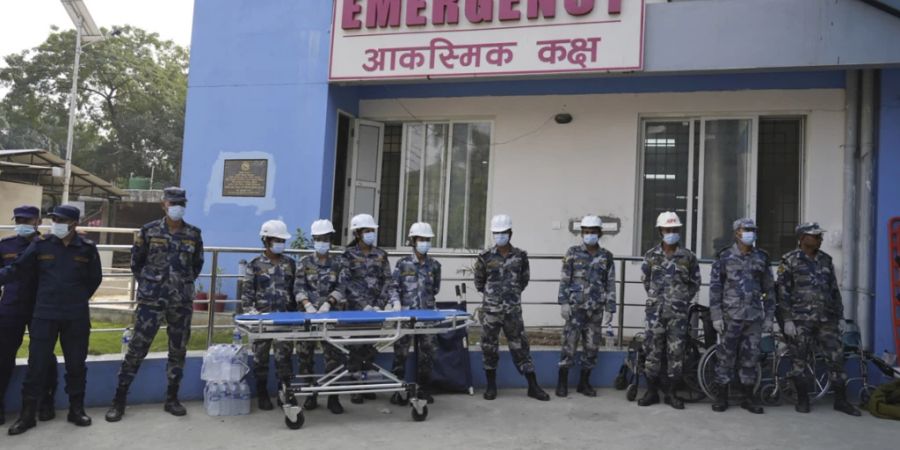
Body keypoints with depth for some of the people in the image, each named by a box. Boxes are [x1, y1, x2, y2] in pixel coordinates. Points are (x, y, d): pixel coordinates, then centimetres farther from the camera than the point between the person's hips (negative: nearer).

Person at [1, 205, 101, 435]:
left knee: (76, 364, 10)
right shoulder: (41, 244, -2)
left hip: (76, 317, 0)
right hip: (44, 315, 0)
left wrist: (78, 300, 10)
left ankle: (76, 409, 24)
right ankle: (27, 414, 16)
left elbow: (95, 279, 9)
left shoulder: (87, 248, -1)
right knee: (37, 364, 4)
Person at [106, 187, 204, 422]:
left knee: (178, 349, 8)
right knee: (137, 347, -1)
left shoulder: (194, 234, 3)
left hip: (182, 301, 2)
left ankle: (172, 399, 21)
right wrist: (149, 284, 8)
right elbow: (135, 262, 8)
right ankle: (119, 400, 10)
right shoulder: (149, 231, -2)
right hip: (151, 299, -2)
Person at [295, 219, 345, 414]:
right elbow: (299, 288, 1)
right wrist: (307, 304, -16)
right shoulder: (305, 262, 6)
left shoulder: (338, 262, 5)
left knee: (333, 354, -3)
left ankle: (333, 397, 5)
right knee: (305, 353, 2)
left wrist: (327, 303, -16)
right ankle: (310, 395, 14)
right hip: (308, 313, 1)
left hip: (331, 313, -1)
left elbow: (341, 287, -1)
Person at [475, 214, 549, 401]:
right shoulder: (485, 257, -3)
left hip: (513, 310, 1)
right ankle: (491, 386, 20)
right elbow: (478, 282, 10)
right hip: (491, 310, 0)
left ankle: (533, 386, 11)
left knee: (520, 346, 5)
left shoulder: (520, 256, 1)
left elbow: (524, 279, 15)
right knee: (489, 347, 6)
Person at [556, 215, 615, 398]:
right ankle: (562, 383, 7)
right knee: (569, 345, -3)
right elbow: (564, 279, 0)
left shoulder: (606, 257, 7)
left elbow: (610, 285, 7)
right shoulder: (573, 252, 2)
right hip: (575, 307, -2)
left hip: (596, 309, 3)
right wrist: (563, 302, -7)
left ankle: (584, 383, 19)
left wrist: (609, 309, 2)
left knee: (591, 347, 7)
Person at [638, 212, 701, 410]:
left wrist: (683, 300, 8)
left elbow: (695, 282, 13)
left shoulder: (688, 257, 3)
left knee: (676, 352, 3)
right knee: (653, 350, 2)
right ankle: (652, 391, 11)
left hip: (678, 313, 0)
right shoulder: (651, 255, 4)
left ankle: (671, 393, 13)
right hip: (655, 311, 0)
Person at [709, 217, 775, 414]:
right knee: (726, 356, 1)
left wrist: (769, 316, 8)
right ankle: (721, 396, 10)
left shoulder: (761, 258, 10)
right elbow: (715, 287, -2)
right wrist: (716, 316, -9)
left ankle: (748, 396, 18)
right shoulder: (725, 257, 0)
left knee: (751, 357, 7)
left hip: (754, 316, 3)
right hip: (731, 316, -3)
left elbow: (769, 289, 14)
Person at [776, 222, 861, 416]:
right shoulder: (790, 260, -3)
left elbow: (834, 290, 17)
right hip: (801, 320, -4)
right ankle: (802, 399, 15)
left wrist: (839, 316, 14)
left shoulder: (825, 260, 12)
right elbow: (782, 292, -7)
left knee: (836, 358, 3)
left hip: (826, 320, 5)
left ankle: (841, 400, 15)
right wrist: (787, 319, -12)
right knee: (799, 361, 2)